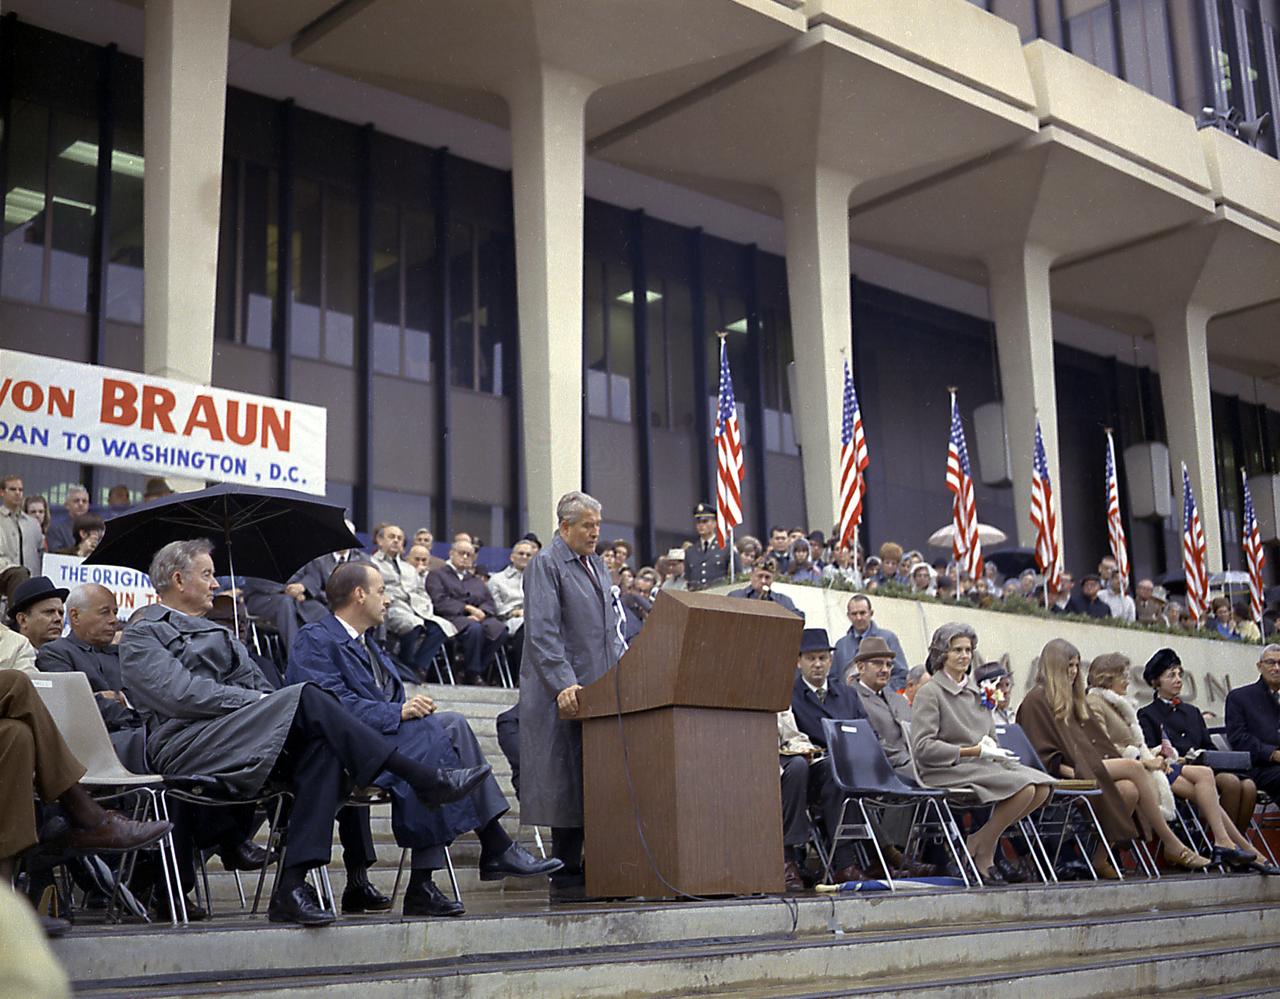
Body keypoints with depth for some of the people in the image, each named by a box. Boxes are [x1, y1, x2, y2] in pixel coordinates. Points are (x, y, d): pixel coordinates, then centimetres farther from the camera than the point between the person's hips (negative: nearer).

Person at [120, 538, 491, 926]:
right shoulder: (143, 633, 6)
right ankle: (424, 779, -28)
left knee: (321, 747, -25)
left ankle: (292, 885, -35)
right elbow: (180, 694, -10)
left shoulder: (215, 631, 31)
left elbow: (256, 682, 19)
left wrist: (268, 701, -4)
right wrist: (257, 700, -12)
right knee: (306, 698, -27)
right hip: (185, 745, -7)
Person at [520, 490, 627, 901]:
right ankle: (566, 878, 1)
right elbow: (542, 633, -15)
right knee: (567, 786, -4)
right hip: (565, 694, -7)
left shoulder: (596, 564, 19)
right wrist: (564, 684, -23)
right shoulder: (545, 564, -6)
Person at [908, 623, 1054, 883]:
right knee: (1024, 787, -27)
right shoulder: (929, 692, -4)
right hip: (946, 770, -8)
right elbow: (922, 747, -14)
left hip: (982, 765, 8)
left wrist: (990, 746, -2)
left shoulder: (975, 691, 19)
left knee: (1042, 787, -17)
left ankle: (977, 841, -5)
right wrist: (975, 751, -16)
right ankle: (983, 850, -9)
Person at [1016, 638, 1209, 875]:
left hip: (1087, 766, 8)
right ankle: (1171, 844, -14)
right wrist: (1068, 769, -21)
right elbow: (1042, 752, -9)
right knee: (1133, 767, -19)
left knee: (1129, 790, -22)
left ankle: (1101, 856, -18)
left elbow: (1095, 739, 24)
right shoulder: (1037, 700, 0)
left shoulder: (1073, 700, 27)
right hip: (1068, 772, -8)